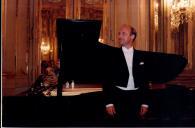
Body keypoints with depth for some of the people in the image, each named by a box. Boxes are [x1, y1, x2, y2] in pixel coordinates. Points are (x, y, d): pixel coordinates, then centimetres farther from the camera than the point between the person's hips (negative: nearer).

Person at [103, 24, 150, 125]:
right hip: (118, 97, -2)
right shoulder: (113, 55, -1)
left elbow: (144, 80, 8)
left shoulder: (141, 55, 6)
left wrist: (145, 103, 3)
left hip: (135, 97, 2)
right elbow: (107, 80, -3)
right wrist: (108, 103, -11)